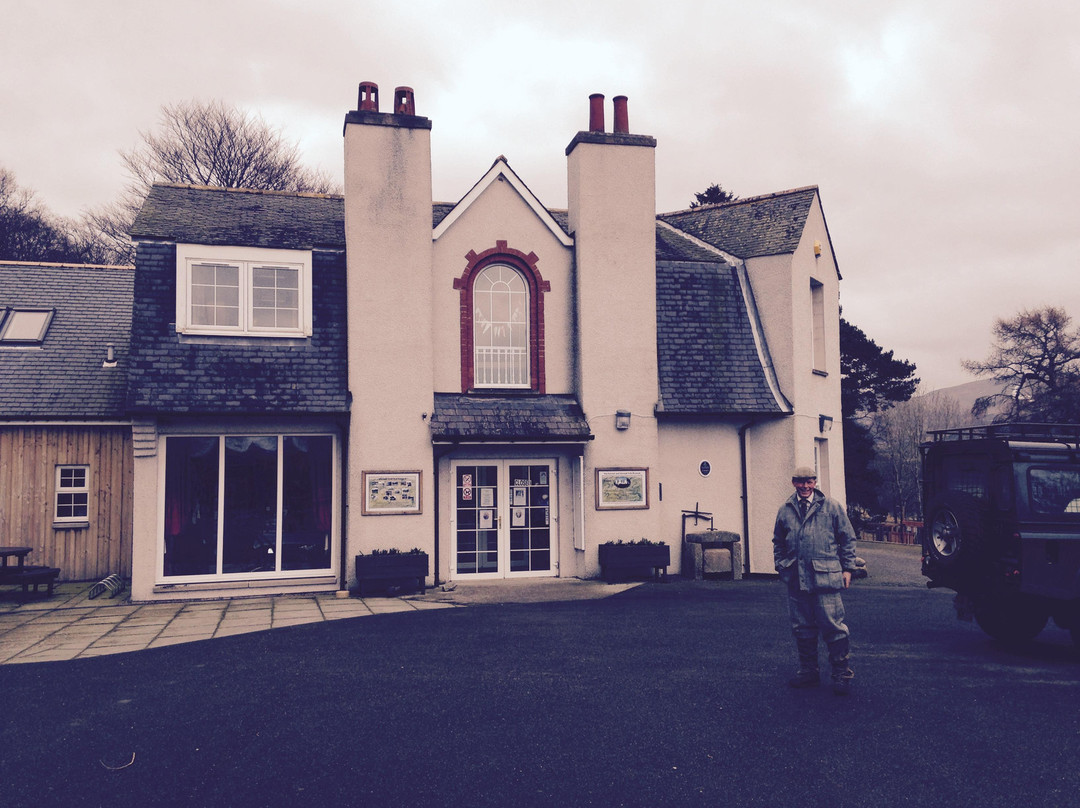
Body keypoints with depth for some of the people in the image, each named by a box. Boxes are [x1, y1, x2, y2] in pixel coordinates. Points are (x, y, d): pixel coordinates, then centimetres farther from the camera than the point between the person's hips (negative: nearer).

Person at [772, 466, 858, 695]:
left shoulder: (831, 507, 2)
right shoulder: (785, 510, 9)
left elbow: (848, 538, 6)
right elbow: (778, 541, 21)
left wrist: (847, 568, 2)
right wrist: (781, 565, 12)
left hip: (825, 577, -3)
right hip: (796, 579, 4)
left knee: (832, 626, -3)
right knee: (802, 628, 11)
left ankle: (841, 674, 9)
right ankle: (808, 671, 23)